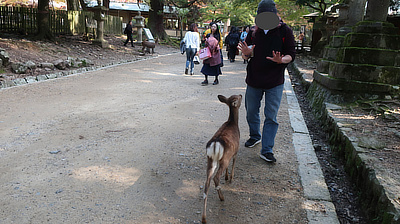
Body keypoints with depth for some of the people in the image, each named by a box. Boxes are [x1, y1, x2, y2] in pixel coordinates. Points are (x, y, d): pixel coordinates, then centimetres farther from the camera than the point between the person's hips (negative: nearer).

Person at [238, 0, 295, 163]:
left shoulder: (284, 32, -3)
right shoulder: (254, 32, 5)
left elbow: (291, 55, -3)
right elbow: (245, 56, 11)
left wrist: (281, 60, -26)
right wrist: (247, 53, -13)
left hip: (275, 82, -3)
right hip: (254, 80, 4)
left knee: (271, 117, -2)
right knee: (251, 112, 15)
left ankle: (266, 150, 4)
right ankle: (255, 136, 40)